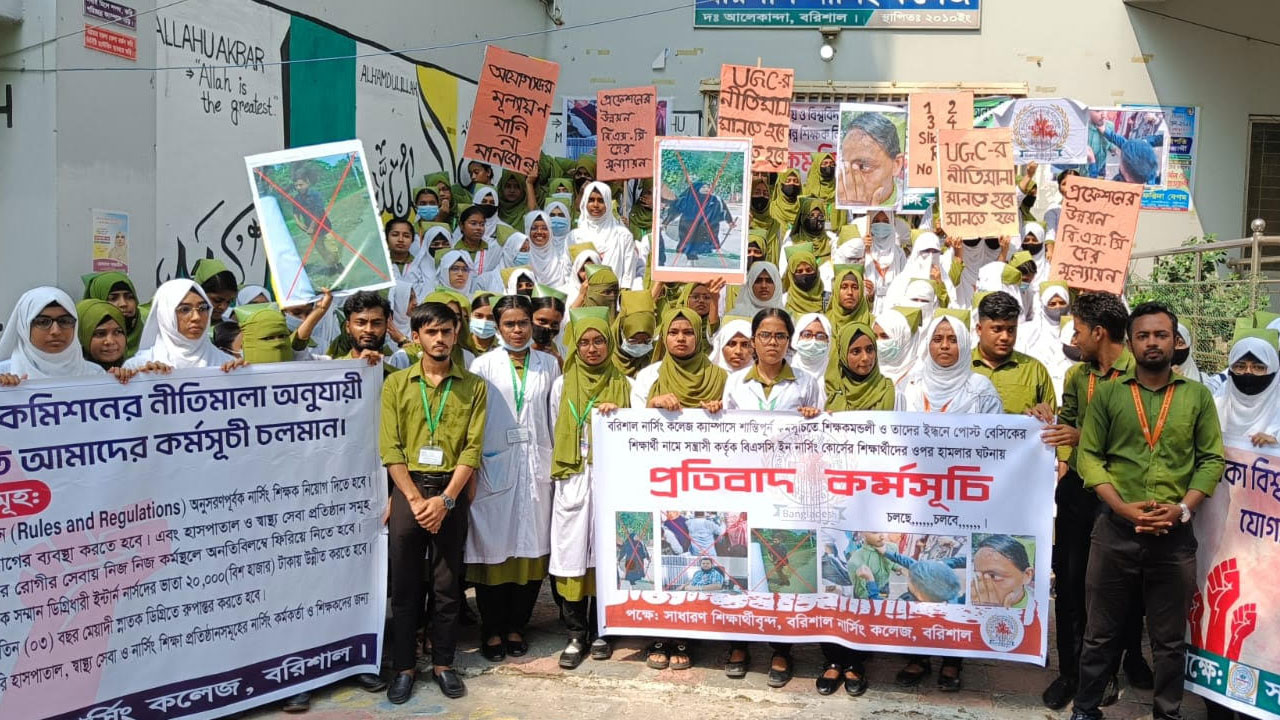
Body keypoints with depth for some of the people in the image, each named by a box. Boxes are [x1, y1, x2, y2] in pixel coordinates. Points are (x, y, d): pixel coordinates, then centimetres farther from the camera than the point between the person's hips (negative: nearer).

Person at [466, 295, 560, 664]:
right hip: (494, 465, -2)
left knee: (532, 547, 4)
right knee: (493, 548, 1)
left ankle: (516, 626, 19)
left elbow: (555, 416, 10)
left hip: (536, 466, 2)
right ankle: (492, 630, 14)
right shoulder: (483, 365, 2)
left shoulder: (548, 364, 8)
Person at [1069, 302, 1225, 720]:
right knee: (1101, 632, 9)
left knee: (1170, 638, 11)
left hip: (1176, 535, 0)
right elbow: (1089, 456, 0)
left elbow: (1212, 460, 3)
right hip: (1115, 530, 0)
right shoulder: (1108, 394, 3)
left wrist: (1183, 508, -12)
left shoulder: (1198, 396, 4)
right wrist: (1122, 506, -13)